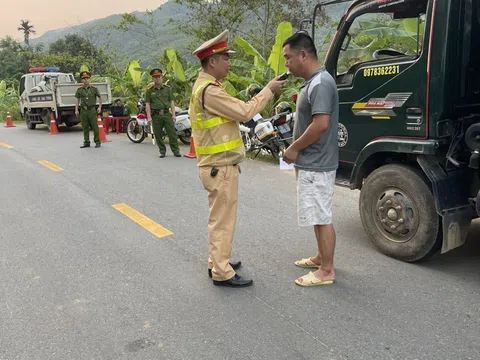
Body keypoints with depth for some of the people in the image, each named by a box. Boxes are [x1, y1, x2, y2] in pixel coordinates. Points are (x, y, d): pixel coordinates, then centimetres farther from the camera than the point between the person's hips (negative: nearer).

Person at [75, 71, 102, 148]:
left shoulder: (94, 88, 3)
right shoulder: (79, 90, 8)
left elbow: (100, 97, 11)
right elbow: (77, 99, 11)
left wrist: (100, 107, 5)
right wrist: (76, 110, 5)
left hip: (92, 110, -2)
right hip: (83, 110, 2)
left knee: (95, 126, -2)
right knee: (85, 127, 6)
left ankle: (97, 142, 6)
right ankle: (86, 142, 14)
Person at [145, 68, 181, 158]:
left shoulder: (167, 88, 11)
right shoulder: (149, 90, 6)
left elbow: (171, 102, 10)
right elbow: (147, 104, 3)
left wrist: (173, 114, 2)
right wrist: (149, 117, -6)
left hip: (166, 114, 1)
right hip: (156, 115, 0)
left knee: (172, 133, -4)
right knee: (158, 135, 3)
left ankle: (176, 150, 2)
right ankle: (162, 151, 15)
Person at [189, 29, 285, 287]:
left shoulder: (203, 85, 15)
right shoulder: (209, 90, -20)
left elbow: (234, 111, 17)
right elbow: (244, 112, -20)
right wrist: (268, 90, -10)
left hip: (217, 165, 11)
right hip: (220, 168, -11)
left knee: (219, 218, 18)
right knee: (223, 220, -2)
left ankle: (217, 262, 30)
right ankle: (222, 273, 8)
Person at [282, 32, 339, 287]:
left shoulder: (320, 83, -19)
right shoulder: (311, 82, 13)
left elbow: (321, 124, -26)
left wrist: (294, 148, -15)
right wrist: (298, 150, 14)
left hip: (316, 165, -10)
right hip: (310, 162, 10)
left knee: (322, 218, -1)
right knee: (318, 216, 20)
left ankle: (326, 271, 10)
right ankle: (321, 257, 34)